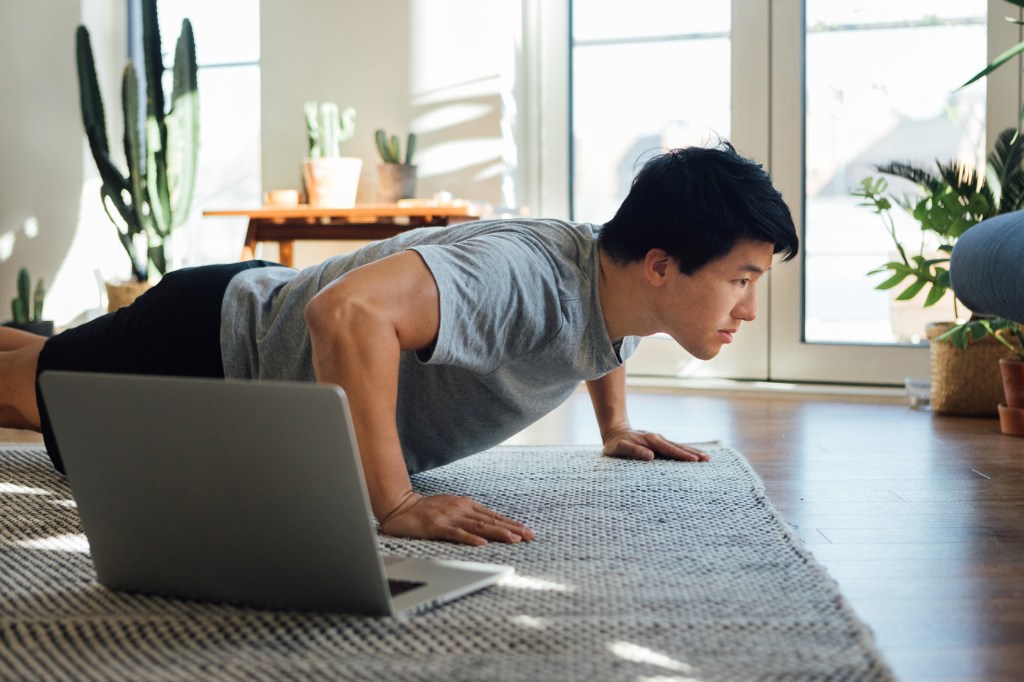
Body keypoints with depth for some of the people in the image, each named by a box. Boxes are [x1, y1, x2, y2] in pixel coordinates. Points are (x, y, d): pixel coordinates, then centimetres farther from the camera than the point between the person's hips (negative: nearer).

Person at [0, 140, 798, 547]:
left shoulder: (616, 284, -11)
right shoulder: (533, 279, -40)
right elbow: (347, 311, -54)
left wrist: (616, 427, 12)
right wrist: (393, 504, -51)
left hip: (269, 313, 8)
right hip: (217, 339, -8)